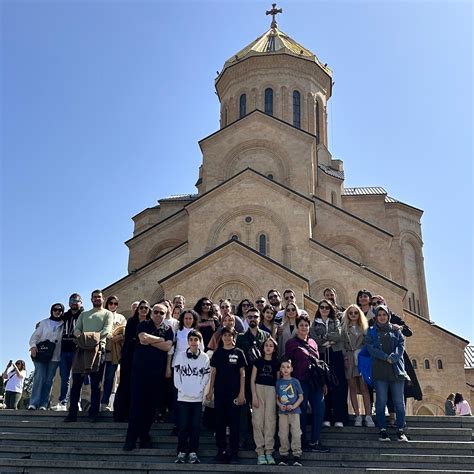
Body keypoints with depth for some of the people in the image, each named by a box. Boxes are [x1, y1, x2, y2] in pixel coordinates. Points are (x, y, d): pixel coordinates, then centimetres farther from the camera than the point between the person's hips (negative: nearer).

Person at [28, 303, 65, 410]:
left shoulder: (64, 325, 12)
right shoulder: (44, 323, 12)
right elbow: (35, 335, 5)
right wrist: (33, 346, -11)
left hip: (55, 357, 1)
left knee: (49, 380, -2)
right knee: (39, 377, -12)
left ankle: (43, 404, -2)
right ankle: (33, 403, -13)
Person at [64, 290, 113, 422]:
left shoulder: (107, 314, 12)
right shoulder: (83, 314, 25)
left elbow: (107, 330, -3)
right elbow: (76, 329, 12)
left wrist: (94, 336, -19)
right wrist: (81, 336, -11)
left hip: (98, 348, -3)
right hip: (82, 347, 3)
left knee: (95, 383, -2)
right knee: (76, 381, -1)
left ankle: (93, 413, 1)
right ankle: (72, 413, 2)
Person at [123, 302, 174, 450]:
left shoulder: (168, 330, 8)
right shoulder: (143, 325, 3)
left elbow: (167, 346, -7)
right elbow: (143, 338, -16)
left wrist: (150, 341, -10)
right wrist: (161, 339, -6)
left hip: (157, 372, 2)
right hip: (140, 370, -2)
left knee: (152, 405, 6)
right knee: (137, 403, -2)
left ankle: (144, 435, 20)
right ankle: (131, 438, 5)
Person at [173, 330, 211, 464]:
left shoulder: (204, 357, 3)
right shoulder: (180, 355, 1)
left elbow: (206, 377, 2)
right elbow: (176, 374, 1)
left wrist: (199, 390, -9)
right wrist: (181, 389, -8)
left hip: (198, 398, 1)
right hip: (183, 397, 0)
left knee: (195, 426, 5)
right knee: (183, 426, 3)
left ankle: (193, 452, 13)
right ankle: (181, 452, 13)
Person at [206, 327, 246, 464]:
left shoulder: (238, 353, 2)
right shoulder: (217, 353, 8)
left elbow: (242, 373, 1)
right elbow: (213, 372, 10)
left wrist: (242, 393, -5)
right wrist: (210, 391, 4)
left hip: (234, 393, -2)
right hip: (219, 393, 2)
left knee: (234, 423, 2)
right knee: (220, 423, 6)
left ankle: (234, 452, 10)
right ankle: (221, 450, 16)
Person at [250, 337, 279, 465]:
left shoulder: (276, 363, 9)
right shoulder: (258, 361, 5)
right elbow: (252, 379, 3)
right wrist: (254, 395, -6)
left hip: (272, 391, 1)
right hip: (258, 389, -1)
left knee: (270, 421, -1)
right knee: (258, 420, -3)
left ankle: (269, 451, 6)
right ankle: (260, 451, 3)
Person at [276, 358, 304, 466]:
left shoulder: (295, 381, 1)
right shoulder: (279, 382, 7)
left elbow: (301, 397, 2)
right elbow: (277, 397, 11)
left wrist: (293, 406, -12)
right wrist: (280, 405, -10)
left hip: (294, 411, -2)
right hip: (282, 412, 2)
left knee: (296, 433, -8)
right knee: (283, 434, 2)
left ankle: (297, 455, 0)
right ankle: (283, 455, 13)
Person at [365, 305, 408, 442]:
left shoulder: (396, 331, 17)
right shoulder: (371, 332, 12)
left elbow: (401, 346, 4)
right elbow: (370, 348, -2)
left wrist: (393, 357, -14)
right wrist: (386, 357, -12)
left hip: (396, 370, 1)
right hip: (379, 370, -1)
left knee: (399, 402, -1)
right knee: (381, 401, -2)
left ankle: (400, 431, 6)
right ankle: (382, 430, 4)